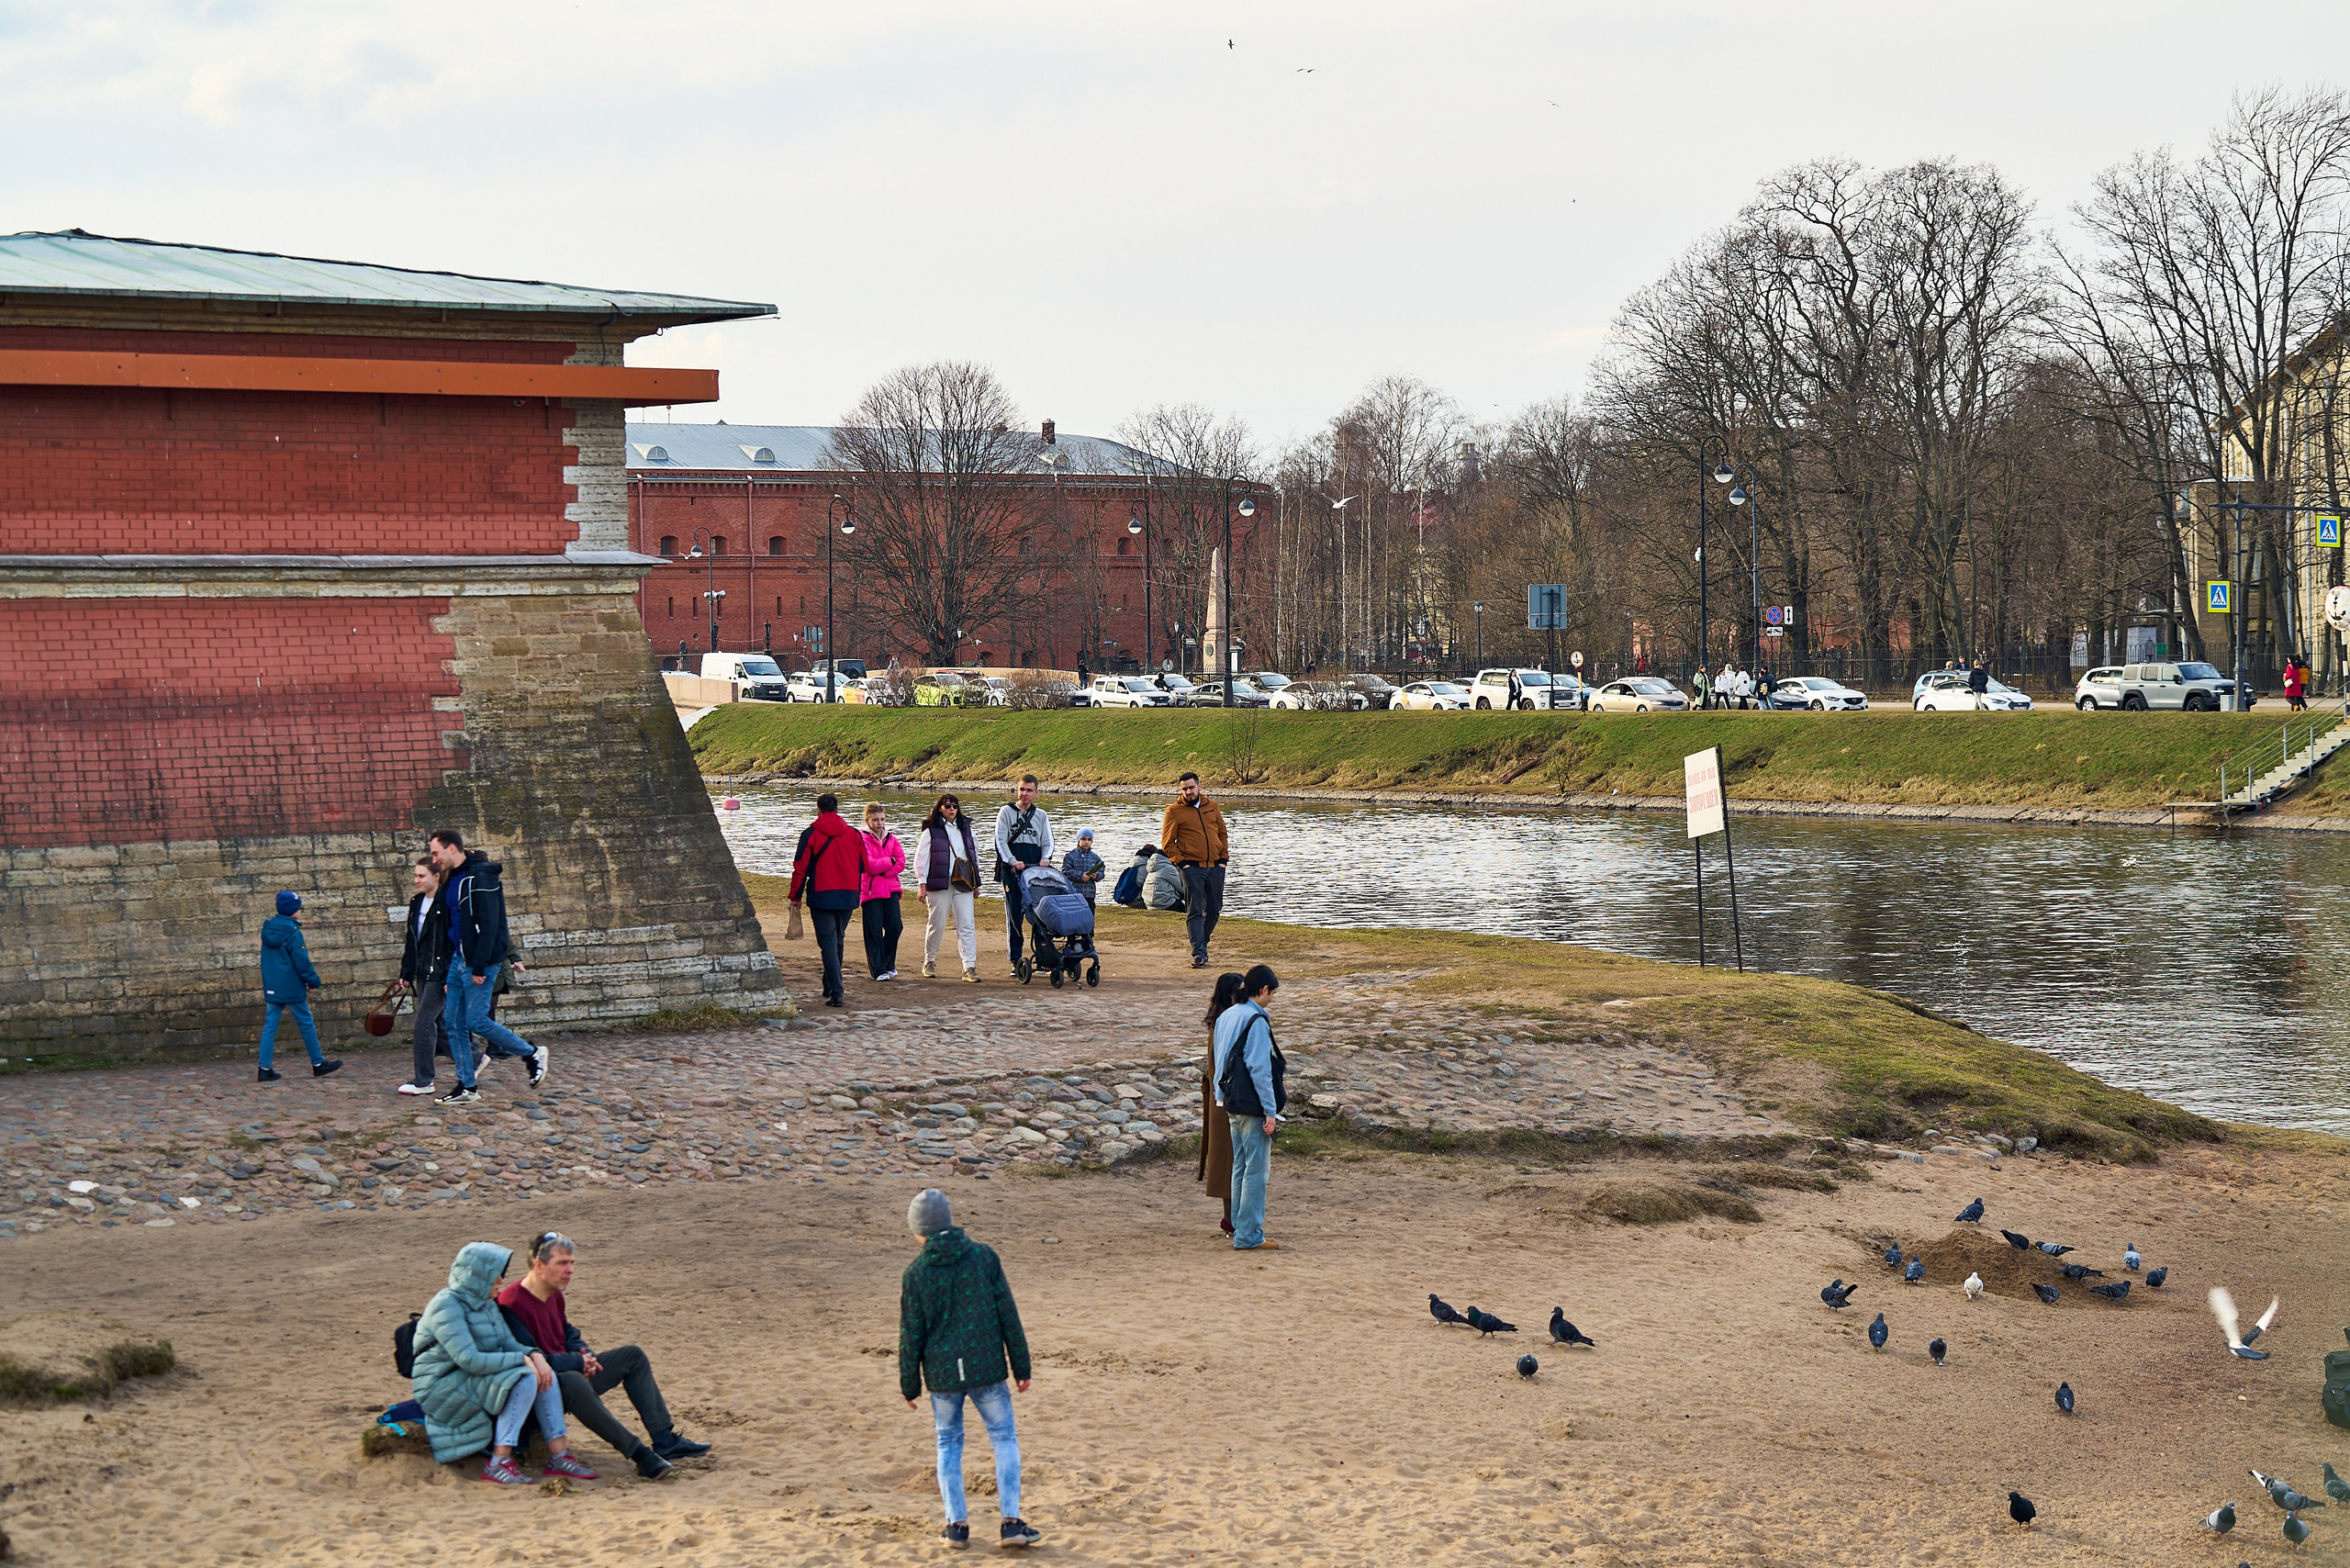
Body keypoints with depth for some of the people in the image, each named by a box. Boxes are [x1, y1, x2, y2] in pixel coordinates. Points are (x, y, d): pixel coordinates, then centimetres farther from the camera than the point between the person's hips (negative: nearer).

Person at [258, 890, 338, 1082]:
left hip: (272, 987, 7)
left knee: (270, 1026, 5)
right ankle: (318, 1064, 14)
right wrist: (313, 981, -3)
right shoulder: (292, 933, -15)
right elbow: (302, 961, -15)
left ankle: (265, 1068, -1)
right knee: (306, 1024, 6)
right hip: (292, 987, -7)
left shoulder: (267, 930, 8)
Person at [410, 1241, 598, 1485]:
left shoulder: (486, 1304, 11)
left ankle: (558, 1456, -10)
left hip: (474, 1380, 9)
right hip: (441, 1387, -9)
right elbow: (469, 1359, -28)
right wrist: (521, 1360, -24)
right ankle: (499, 1463, -26)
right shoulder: (447, 1306, -19)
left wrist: (535, 1355, -13)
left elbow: (509, 1343, 10)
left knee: (544, 1373, -8)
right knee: (524, 1379, -26)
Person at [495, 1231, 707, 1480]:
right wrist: (578, 1361, -16)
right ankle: (640, 1455, -42)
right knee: (573, 1381, -42)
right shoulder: (511, 1304, -21)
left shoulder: (554, 1295, 10)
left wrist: (585, 1355, -1)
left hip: (573, 1375, 11)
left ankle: (664, 1441, -4)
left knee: (632, 1356, 6)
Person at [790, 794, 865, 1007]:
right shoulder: (854, 834, 5)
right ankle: (831, 986, 29)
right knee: (837, 941, 19)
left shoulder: (811, 835, -5)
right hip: (848, 896, 3)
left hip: (821, 896, -3)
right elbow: (863, 867, 10)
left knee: (828, 943, -3)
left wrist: (796, 896, 5)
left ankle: (836, 993, -13)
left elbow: (800, 868, -4)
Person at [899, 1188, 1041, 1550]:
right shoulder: (984, 1257, -5)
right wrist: (1021, 1367, 4)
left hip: (943, 1374, 1)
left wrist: (910, 1385, 10)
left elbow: (911, 1335, -2)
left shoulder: (915, 1274, -6)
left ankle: (957, 1524, 14)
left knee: (949, 1445, 16)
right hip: (988, 1370, 0)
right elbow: (1008, 1316, -3)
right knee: (1005, 1440, 9)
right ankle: (1011, 1522, 1)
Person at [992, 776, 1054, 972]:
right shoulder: (1006, 812, 6)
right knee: (1014, 915, -2)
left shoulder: (1041, 815, 15)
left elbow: (1047, 842, 12)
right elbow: (1000, 840, -1)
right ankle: (1015, 960, 1)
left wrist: (1045, 859, -9)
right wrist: (1013, 861, -15)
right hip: (1012, 872, -2)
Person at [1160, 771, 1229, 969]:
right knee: (1194, 912, -8)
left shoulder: (1212, 806, 12)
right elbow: (1167, 843, 0)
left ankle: (1201, 944, 26)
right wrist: (1181, 862, -10)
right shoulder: (1174, 811, 0)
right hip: (1191, 868, -4)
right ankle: (1199, 954, -12)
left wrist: (1224, 858, 7)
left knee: (1213, 910, 8)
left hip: (1215, 867, 4)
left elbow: (1222, 834, 19)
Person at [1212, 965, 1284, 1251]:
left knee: (1240, 1167, 16)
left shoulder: (1227, 1016, 11)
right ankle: (1248, 1235, -3)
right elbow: (1260, 1069, -18)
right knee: (1257, 1169, -4)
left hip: (1231, 1104, 9)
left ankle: (1239, 1227, 21)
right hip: (1252, 1105, -9)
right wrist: (1270, 1110, -15)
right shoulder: (1256, 1021, -15)